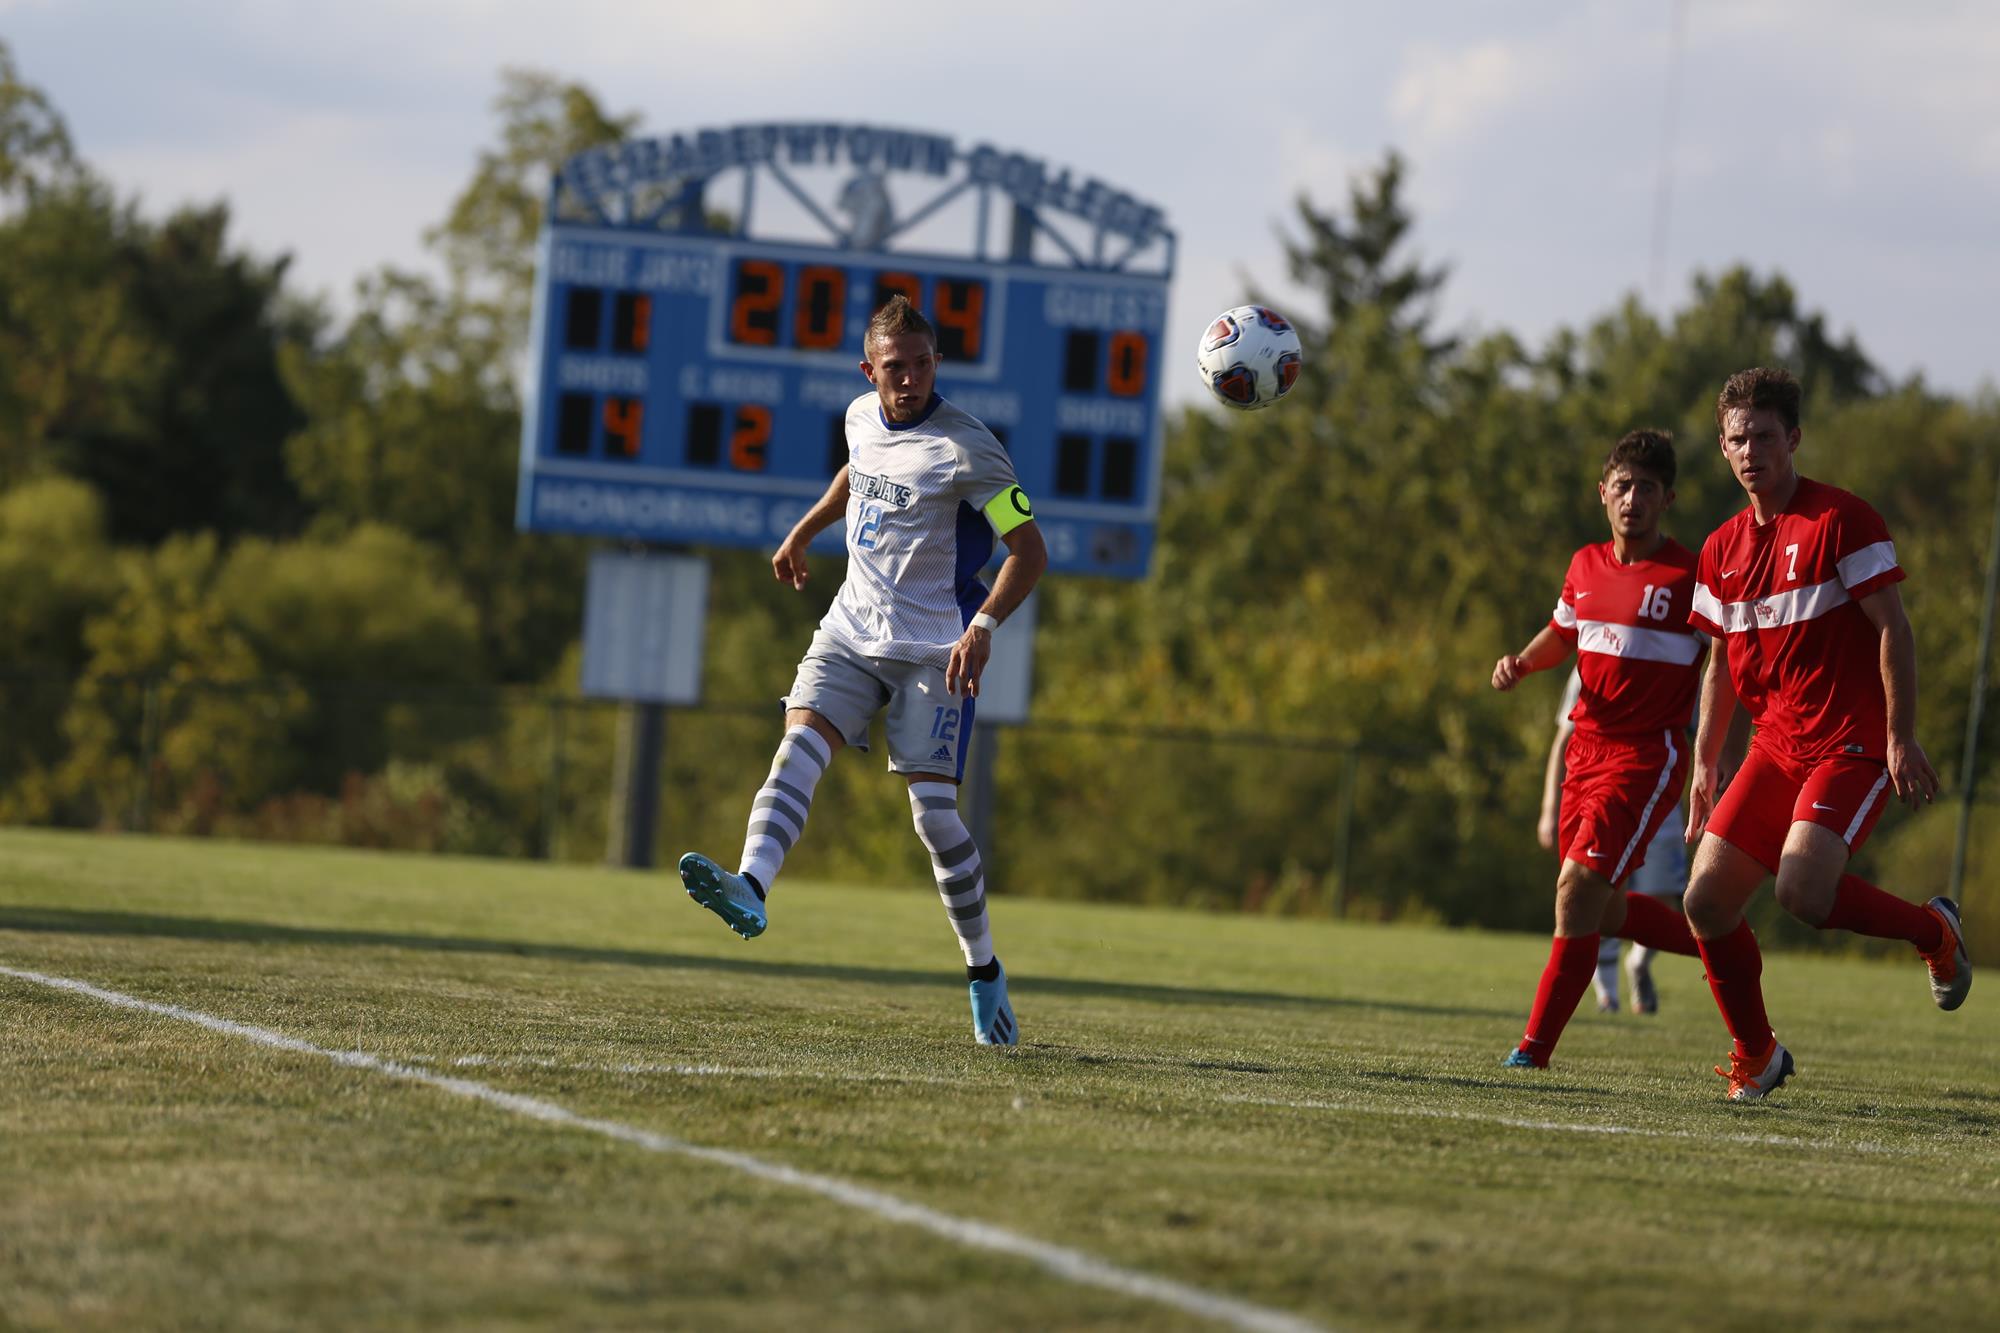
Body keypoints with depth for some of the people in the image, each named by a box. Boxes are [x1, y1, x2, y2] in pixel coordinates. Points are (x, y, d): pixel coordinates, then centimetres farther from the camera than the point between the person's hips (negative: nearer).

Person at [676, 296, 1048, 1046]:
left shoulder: (967, 451, -14)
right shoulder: (862, 417, 6)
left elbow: (1029, 551, -14)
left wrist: (983, 626, -26)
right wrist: (803, 532, 34)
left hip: (935, 648, -5)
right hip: (852, 630, 5)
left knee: (934, 811, -10)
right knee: (798, 749, -20)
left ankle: (985, 974, 6)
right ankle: (750, 892, -41)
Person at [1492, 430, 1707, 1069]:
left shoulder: (1689, 576, -9)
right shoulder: (1586, 566, 10)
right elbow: (1560, 634, 29)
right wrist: (1521, 662, 7)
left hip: (1648, 755, -7)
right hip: (1586, 748, 7)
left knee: (1579, 887, -17)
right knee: (1604, 911, 12)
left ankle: (1536, 1045, -13)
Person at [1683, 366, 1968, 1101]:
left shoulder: (1842, 519, -9)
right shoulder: (1722, 550, 12)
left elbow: (1893, 629, -10)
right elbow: (1724, 663, 20)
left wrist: (1901, 739, -15)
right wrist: (1704, 766, 15)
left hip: (1852, 745, -7)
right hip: (1776, 747, 7)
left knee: (1803, 889, -25)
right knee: (1707, 900, -3)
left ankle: (1932, 930, 2)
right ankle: (1756, 1056, 14)